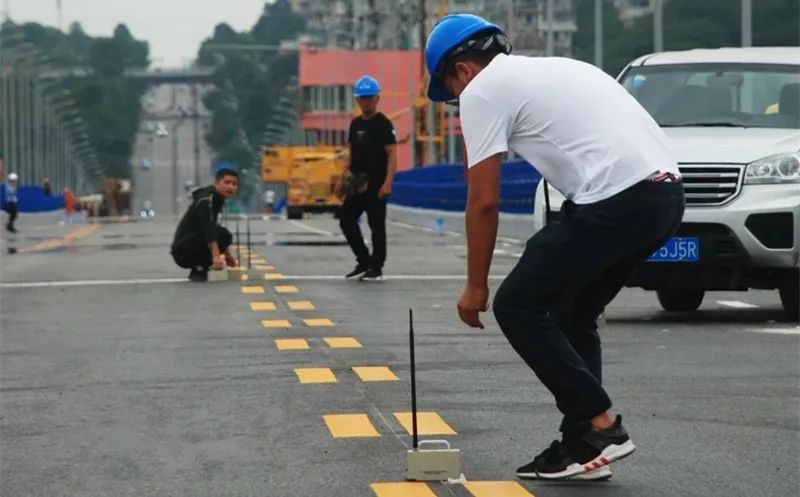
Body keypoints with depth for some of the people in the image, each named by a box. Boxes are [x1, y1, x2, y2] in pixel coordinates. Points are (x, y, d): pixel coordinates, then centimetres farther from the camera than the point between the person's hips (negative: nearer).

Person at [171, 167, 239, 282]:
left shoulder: (216, 199, 15)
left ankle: (199, 267, 10)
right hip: (184, 250, -10)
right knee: (223, 235, -25)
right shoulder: (206, 200, -15)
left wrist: (227, 254, 32)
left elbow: (213, 228, 28)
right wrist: (216, 255, -42)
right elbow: (208, 229, -30)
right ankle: (199, 269, -16)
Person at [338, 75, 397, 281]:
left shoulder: (383, 124, -8)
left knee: (376, 225, -2)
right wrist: (347, 172, 10)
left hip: (376, 185, -7)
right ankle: (364, 262, 17)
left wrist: (387, 183, -22)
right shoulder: (355, 124, 14)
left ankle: (376, 268, 5)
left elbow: (392, 154, -13)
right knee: (346, 220, 6)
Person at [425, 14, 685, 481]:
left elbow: (484, 201, 3)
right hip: (665, 191, 9)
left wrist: (476, 286, 14)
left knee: (518, 307, 5)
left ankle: (601, 426, 1)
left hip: (616, 198, -9)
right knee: (570, 315, 23)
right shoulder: (552, 69, 31)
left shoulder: (483, 90, 5)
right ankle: (583, 444, 19)